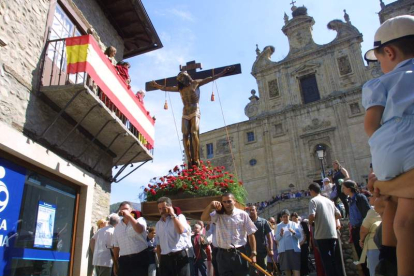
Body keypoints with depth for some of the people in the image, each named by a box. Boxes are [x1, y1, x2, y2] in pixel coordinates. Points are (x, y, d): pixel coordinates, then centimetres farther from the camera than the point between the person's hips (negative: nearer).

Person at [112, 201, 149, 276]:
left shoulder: (140, 220, 0)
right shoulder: (118, 227, 13)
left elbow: (140, 230, -24)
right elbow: (116, 246, 16)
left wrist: (129, 216, -22)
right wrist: (115, 264, 16)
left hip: (140, 258, -4)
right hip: (124, 260, 4)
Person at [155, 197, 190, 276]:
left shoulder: (179, 217, 1)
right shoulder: (158, 224, 15)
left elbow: (181, 230, -20)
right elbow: (158, 244, 19)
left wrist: (172, 215, -12)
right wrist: (160, 260, 13)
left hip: (180, 256, -4)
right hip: (165, 259, 4)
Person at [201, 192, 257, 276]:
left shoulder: (242, 214, -1)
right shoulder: (218, 215, 5)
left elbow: (251, 234, 0)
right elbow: (203, 218, -9)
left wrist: (253, 253, -4)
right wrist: (210, 205, -22)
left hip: (239, 253, -2)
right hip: (223, 254, 2)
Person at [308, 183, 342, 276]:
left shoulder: (313, 200, -5)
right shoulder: (328, 200, 15)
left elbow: (312, 216, -17)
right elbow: (338, 215, 16)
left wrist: (310, 221, 3)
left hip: (322, 235, -6)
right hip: (333, 234, 6)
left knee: (327, 259, -1)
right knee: (335, 258, 14)